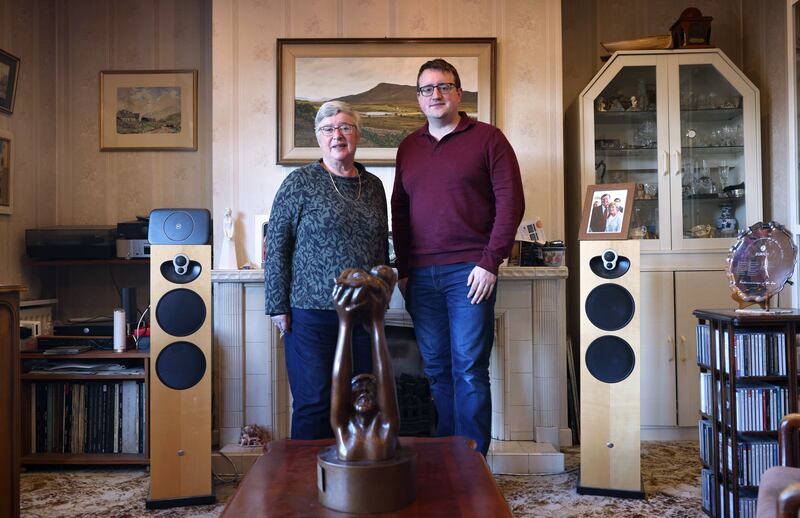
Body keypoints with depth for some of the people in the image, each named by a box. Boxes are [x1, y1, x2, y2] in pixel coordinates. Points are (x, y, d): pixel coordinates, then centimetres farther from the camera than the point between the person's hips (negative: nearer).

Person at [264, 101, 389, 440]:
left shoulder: (373, 186, 11)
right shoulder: (300, 183, -4)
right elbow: (276, 246, -6)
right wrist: (278, 306, -9)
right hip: (313, 313, -5)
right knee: (313, 404, 1)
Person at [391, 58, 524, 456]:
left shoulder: (487, 139, 1)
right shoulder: (409, 147, 16)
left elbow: (510, 203, -6)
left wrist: (490, 262, -12)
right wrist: (403, 269, 11)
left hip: (468, 273, -5)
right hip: (421, 275, 5)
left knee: (469, 370, -3)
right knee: (436, 370, 10)